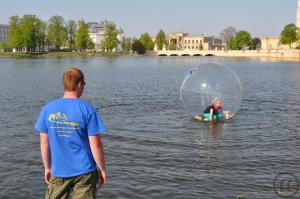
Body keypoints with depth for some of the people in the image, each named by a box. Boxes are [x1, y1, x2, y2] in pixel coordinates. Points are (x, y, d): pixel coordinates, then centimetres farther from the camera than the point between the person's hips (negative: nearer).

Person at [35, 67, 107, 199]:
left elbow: (44, 143, 4)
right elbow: (95, 145, -10)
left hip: (58, 172, 3)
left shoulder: (48, 109, -1)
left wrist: (47, 167, 16)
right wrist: (102, 169, 2)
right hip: (84, 172, -2)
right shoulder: (88, 110, -10)